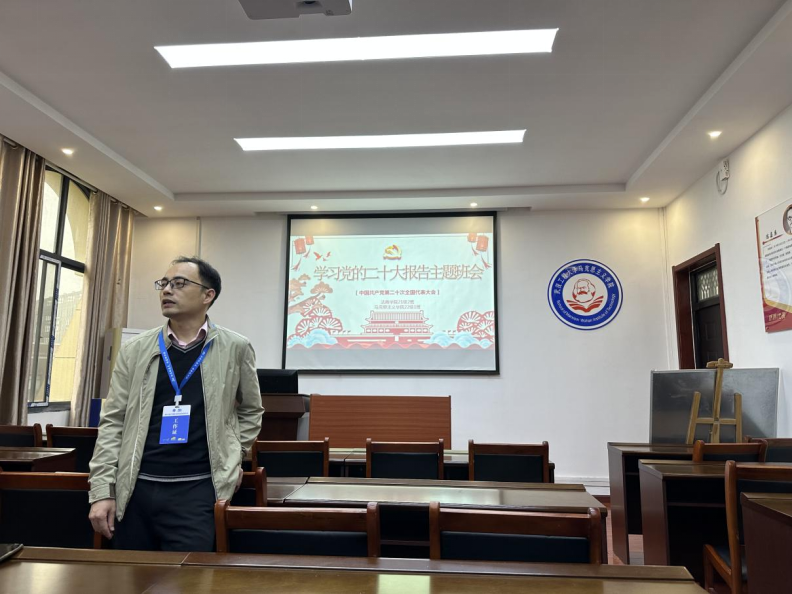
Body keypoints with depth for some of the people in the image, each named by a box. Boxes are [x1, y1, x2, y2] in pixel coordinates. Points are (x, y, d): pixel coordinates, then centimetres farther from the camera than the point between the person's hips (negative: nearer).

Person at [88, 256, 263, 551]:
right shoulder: (134, 350, 4)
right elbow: (112, 423, 4)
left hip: (198, 489, -2)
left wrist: (234, 455, 5)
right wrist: (102, 491, 0)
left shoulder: (235, 349, 0)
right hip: (136, 488, 3)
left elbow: (251, 411, 13)